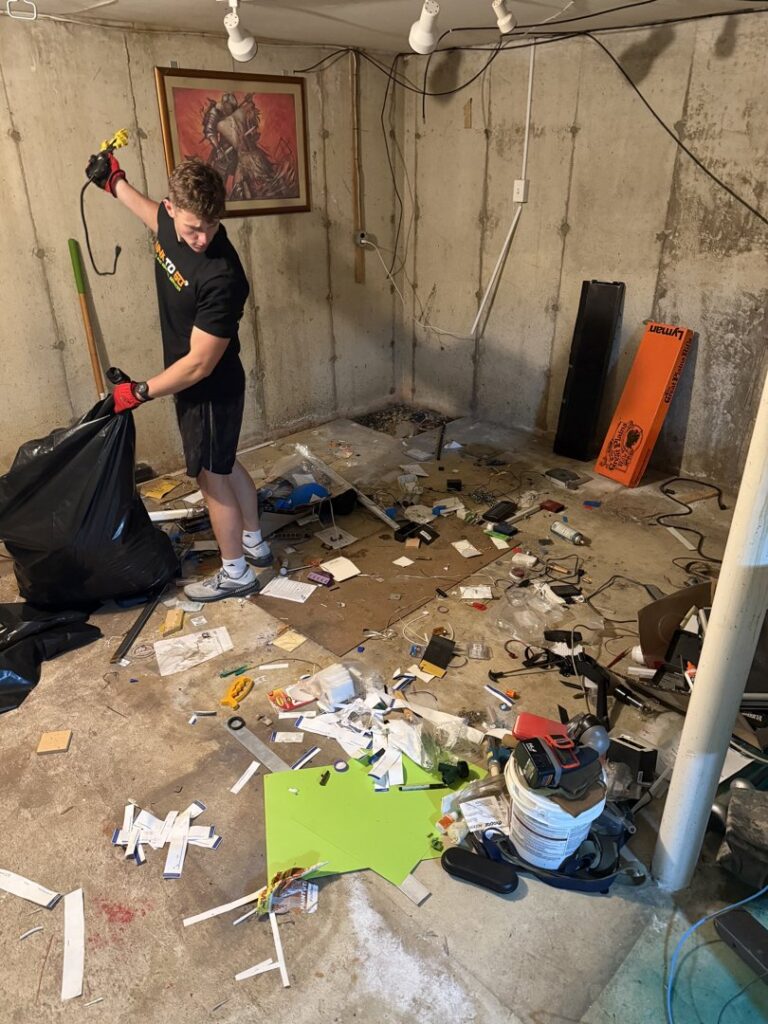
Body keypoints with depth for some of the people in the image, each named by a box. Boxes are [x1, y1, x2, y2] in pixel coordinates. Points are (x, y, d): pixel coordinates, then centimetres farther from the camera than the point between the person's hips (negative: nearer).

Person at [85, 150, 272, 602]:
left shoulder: (222, 277, -33)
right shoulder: (172, 222, -7)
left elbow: (200, 365, -27)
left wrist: (142, 391, -17)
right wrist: (115, 182, 25)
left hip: (211, 390, -9)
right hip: (192, 382, 9)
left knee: (212, 477, 6)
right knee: (226, 464, 21)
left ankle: (236, 573, 26)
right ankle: (255, 542, 42)